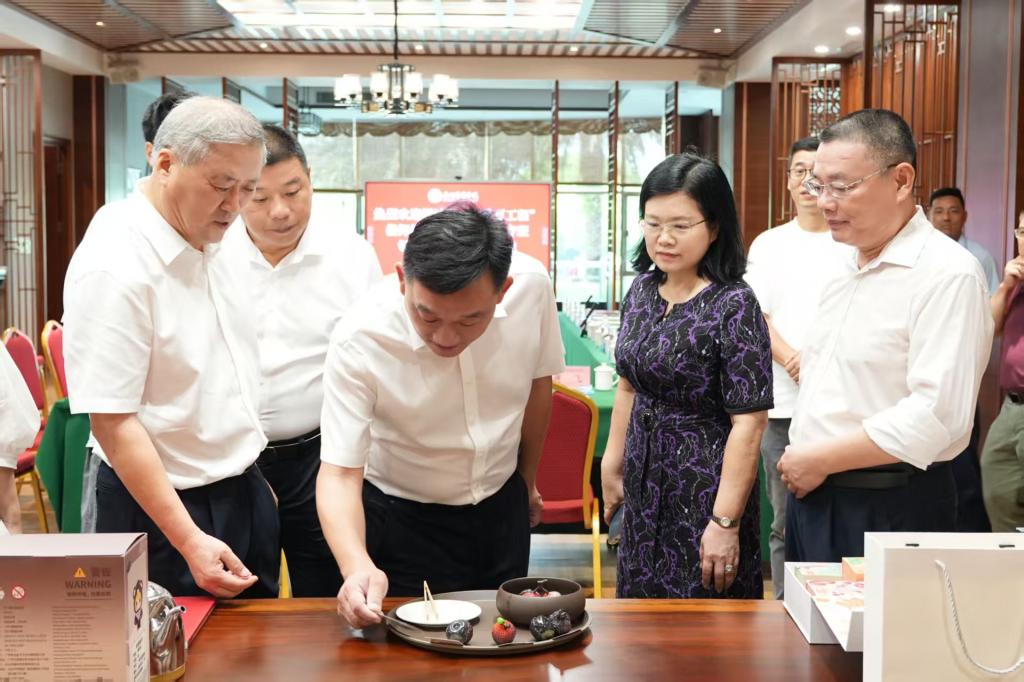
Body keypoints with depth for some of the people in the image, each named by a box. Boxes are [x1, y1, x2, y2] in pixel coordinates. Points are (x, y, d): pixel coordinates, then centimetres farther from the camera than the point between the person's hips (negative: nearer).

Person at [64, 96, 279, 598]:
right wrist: (189, 541, -25)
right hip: (163, 506, -8)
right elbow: (112, 422, -24)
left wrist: (249, 476, 15)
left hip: (244, 492, 8)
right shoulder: (114, 267, -22)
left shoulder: (208, 245, 4)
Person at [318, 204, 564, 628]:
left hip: (503, 508, 3)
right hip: (403, 519, -3)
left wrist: (527, 480, 12)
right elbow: (339, 472, -29)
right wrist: (356, 566, -48)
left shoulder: (531, 288, -22)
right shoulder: (359, 342, -31)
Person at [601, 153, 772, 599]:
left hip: (704, 490, -7)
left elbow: (749, 422, -19)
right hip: (644, 487, 7)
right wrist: (612, 464, 15)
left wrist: (725, 522, -20)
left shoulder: (733, 305, -17)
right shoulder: (642, 291, 4)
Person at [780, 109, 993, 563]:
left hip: (889, 509, -8)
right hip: (811, 495, 8)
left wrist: (819, 460, -16)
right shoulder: (845, 271, 13)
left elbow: (937, 414, -24)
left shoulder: (947, 274, -15)